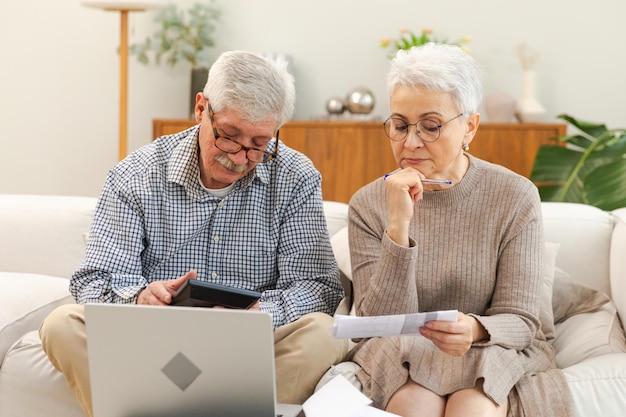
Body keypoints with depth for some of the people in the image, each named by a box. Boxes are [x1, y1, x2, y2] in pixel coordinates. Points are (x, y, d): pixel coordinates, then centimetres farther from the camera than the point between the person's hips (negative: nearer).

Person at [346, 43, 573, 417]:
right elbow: (379, 325, -10)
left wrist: (476, 330, -28)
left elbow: (520, 320, -4)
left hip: (492, 356, 0)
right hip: (399, 359, 1)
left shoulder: (515, 198, -5)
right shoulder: (368, 204, -3)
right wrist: (398, 228, -22)